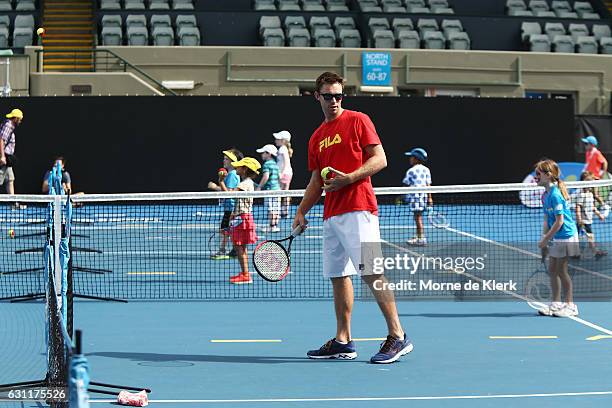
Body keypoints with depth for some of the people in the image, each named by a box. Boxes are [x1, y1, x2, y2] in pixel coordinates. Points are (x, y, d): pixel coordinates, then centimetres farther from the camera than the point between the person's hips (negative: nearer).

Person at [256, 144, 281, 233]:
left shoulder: (267, 164, -10)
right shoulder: (275, 164, 16)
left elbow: (266, 177, -21)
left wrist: (259, 187, -15)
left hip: (269, 189, -9)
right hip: (277, 188, 9)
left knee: (271, 209, -7)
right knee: (276, 209, 9)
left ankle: (272, 226, -8)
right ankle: (275, 225, 13)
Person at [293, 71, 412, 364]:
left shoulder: (357, 121, 1)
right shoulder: (317, 137, 20)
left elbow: (380, 159, -6)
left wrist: (348, 178, -17)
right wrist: (301, 211, 13)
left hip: (357, 210, -7)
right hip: (331, 215, 8)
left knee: (371, 272, -14)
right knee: (338, 276, 8)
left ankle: (397, 336, -12)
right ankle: (343, 342, 12)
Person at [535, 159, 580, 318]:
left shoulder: (555, 194, -21)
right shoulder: (546, 195, 8)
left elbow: (559, 221, -22)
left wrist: (546, 239, -17)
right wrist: (544, 238, 4)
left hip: (565, 236, -9)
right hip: (557, 238, 9)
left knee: (561, 270, -3)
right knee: (552, 270, 11)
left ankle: (570, 306, 8)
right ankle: (556, 304, 19)